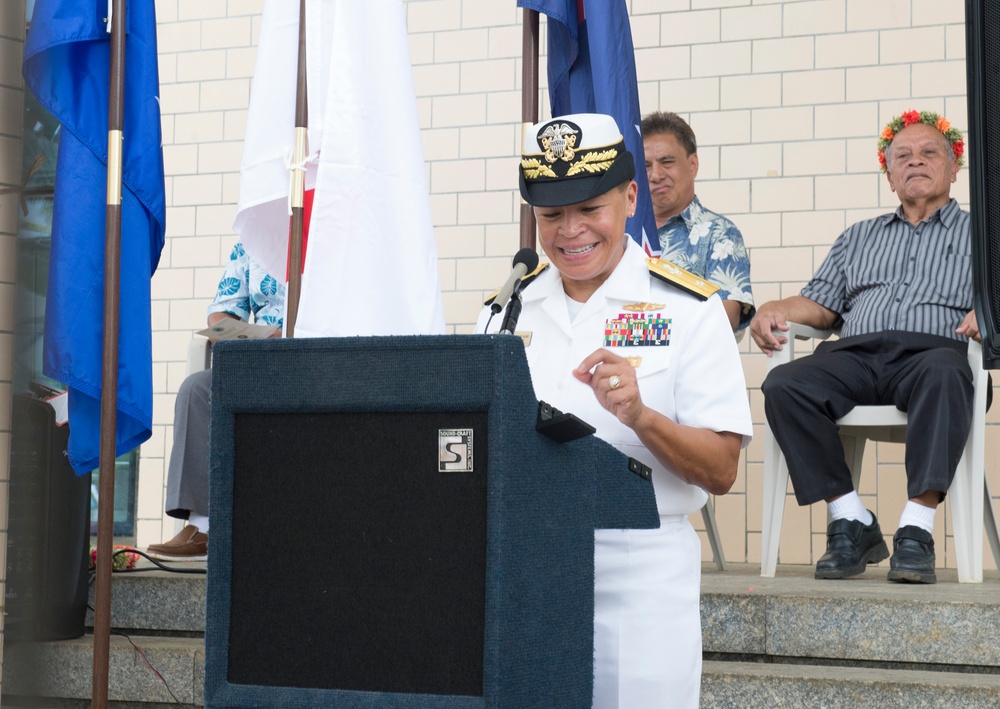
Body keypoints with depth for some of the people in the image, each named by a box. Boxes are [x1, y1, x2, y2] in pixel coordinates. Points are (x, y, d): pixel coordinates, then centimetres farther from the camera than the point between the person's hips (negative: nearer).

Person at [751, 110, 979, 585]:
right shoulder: (859, 238, 34)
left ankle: (916, 530, -42)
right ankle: (852, 524, -26)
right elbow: (822, 303, 25)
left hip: (930, 351, -3)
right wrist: (774, 310, 4)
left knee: (943, 374, -41)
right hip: (855, 354, 3)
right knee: (784, 385, -29)